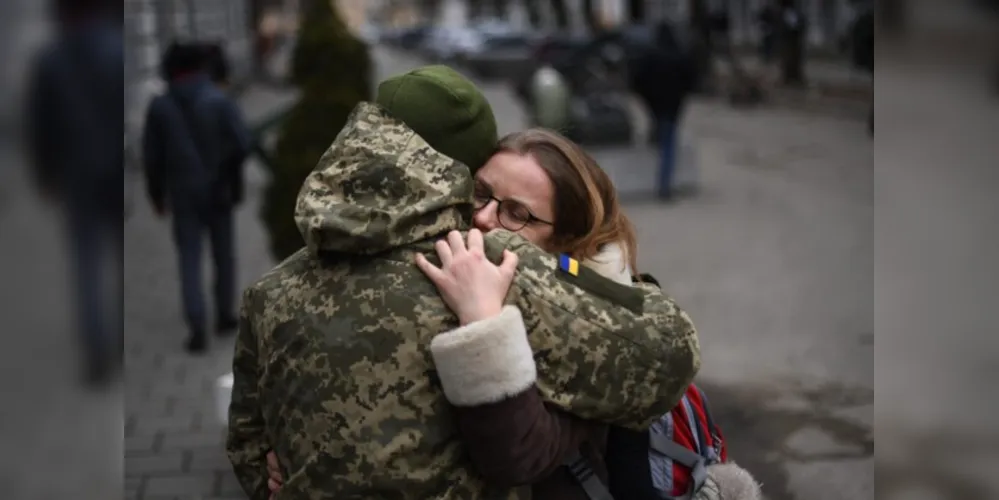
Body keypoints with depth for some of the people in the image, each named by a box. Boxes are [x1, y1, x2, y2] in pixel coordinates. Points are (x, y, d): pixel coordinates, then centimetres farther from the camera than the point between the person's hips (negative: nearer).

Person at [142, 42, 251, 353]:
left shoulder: (159, 106, 0)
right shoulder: (219, 100, -7)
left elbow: (151, 156, 1)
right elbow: (242, 143, -15)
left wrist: (157, 194, 12)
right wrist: (227, 169, 4)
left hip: (183, 194, 1)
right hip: (218, 192, -1)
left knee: (190, 261, 3)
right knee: (223, 255, 16)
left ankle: (198, 329, -7)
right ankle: (224, 316, 26)